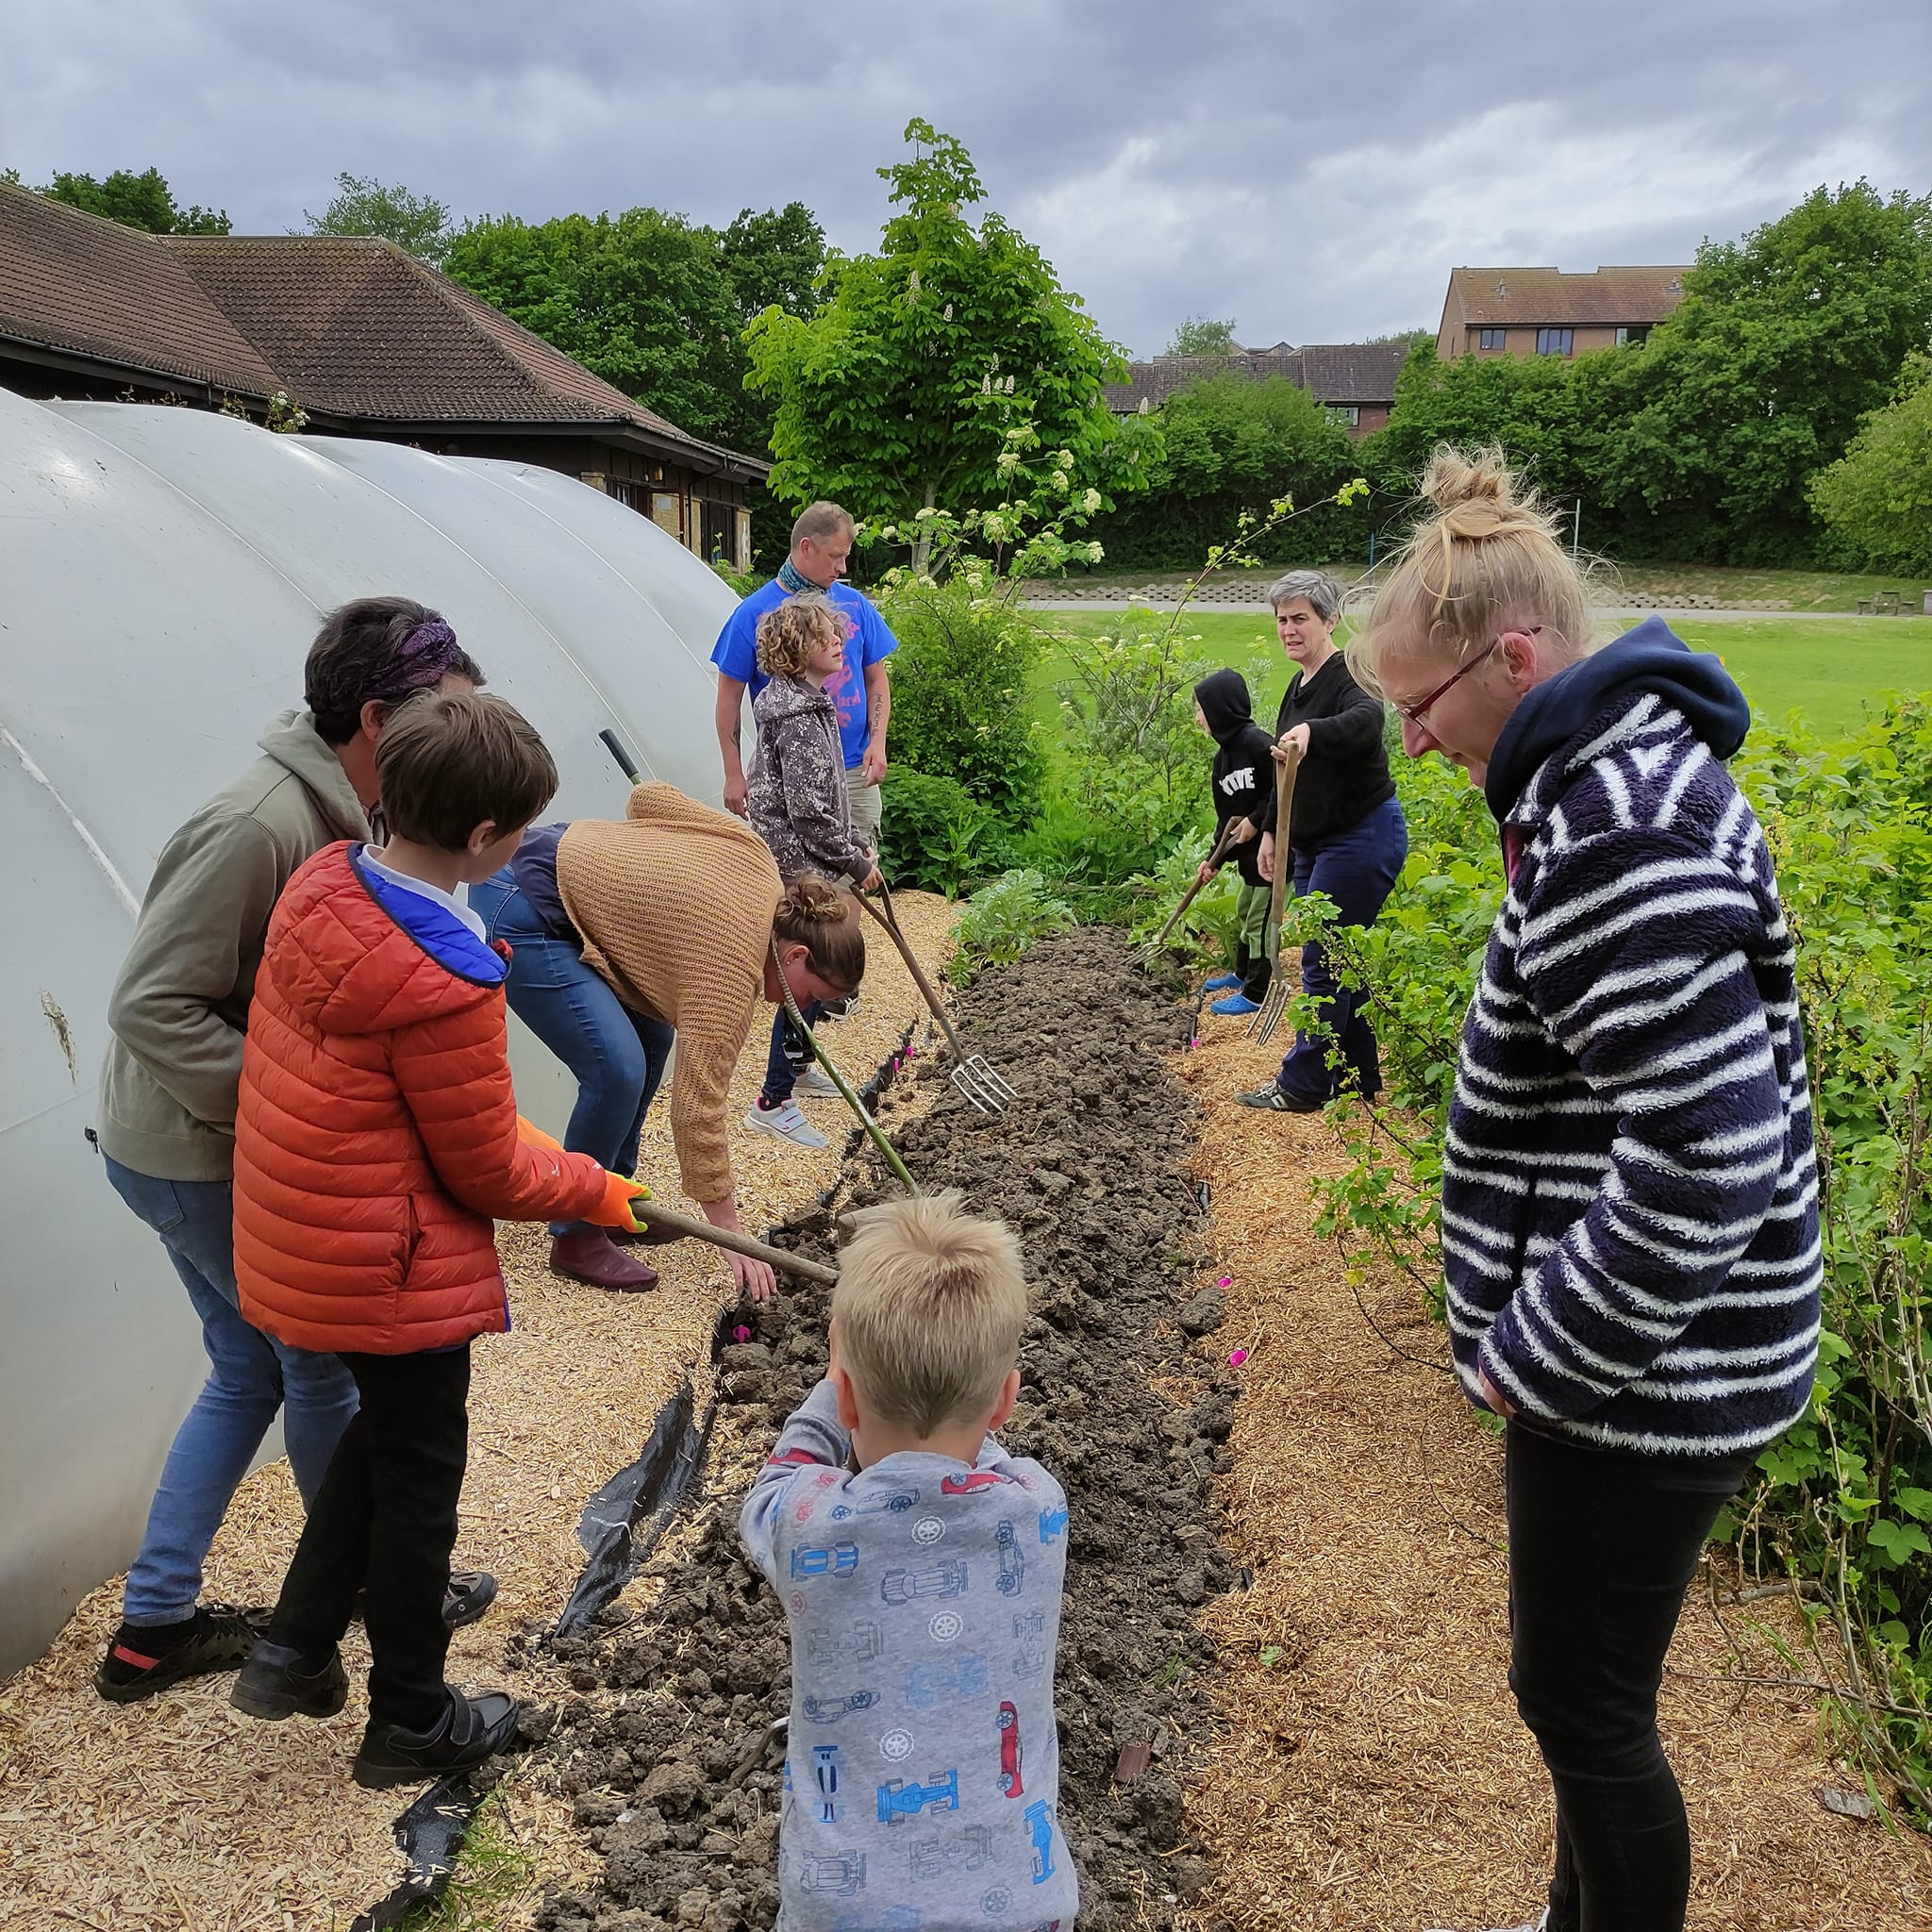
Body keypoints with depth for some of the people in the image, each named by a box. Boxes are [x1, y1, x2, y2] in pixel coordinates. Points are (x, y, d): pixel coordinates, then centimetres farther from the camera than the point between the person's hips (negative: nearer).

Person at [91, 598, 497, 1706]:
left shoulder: (337, 813, 2)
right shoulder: (258, 827, -28)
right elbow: (152, 1008, -28)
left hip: (215, 1146, 10)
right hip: (203, 1160, -9)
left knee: (253, 1370, 18)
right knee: (325, 1361, 8)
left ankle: (155, 1624, 30)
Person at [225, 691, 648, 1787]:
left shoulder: (322, 884, -6)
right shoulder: (443, 985, -31)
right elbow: (487, 1176, -19)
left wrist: (498, 1123, 13)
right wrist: (594, 1188, 0)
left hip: (298, 1236, 8)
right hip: (393, 1273, -8)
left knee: (386, 1435, 28)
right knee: (419, 1479, 13)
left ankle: (296, 1652, 37)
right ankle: (412, 1721, 33)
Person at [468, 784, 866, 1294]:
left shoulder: (752, 856, 0)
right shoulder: (732, 970, -21)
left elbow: (650, 795, 8)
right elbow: (698, 1106, -21)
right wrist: (731, 1238, -17)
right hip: (519, 917, -10)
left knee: (653, 1036, 11)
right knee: (618, 1070, -17)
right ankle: (576, 1239, -1)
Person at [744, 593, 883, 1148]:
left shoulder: (810, 702, 12)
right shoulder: (798, 717, -21)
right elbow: (807, 811, -23)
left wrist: (857, 848, 15)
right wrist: (855, 863, -13)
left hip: (807, 865, 10)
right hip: (797, 864, -10)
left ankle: (797, 1063, 39)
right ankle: (772, 1103, 2)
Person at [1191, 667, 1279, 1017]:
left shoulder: (1256, 741, -19)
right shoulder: (1223, 756, 11)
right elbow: (1226, 815, 15)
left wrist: (1257, 821, -20)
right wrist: (1214, 859, 11)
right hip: (1249, 850, 10)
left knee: (1260, 921, -2)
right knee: (1244, 913, 23)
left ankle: (1255, 994, 8)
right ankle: (1242, 974, 41)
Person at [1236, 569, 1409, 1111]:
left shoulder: (1346, 676, -16)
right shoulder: (1299, 685, 14)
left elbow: (1366, 718, -41)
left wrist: (1310, 731, -58)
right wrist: (1270, 832, 20)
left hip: (1361, 838, -10)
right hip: (1315, 842, 10)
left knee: (1323, 960, -5)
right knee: (1337, 959, 14)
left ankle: (1302, 1084, 3)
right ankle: (1358, 1077, 23)